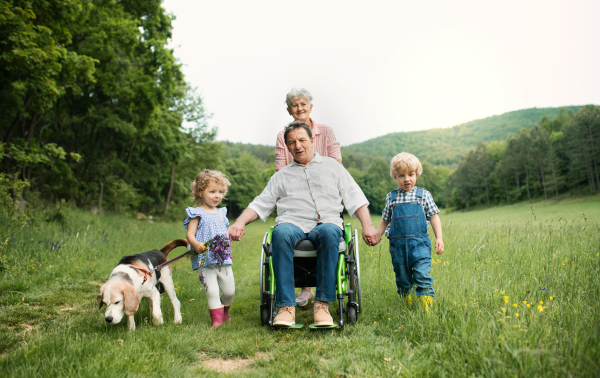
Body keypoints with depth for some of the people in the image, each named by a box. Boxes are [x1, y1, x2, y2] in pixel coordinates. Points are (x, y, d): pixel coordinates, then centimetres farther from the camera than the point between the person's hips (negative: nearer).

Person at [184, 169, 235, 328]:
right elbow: (190, 234, -14)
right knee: (211, 290, -12)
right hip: (206, 260, -5)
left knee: (229, 290, 10)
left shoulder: (221, 213, 15)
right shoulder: (197, 214, -4)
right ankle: (216, 318, 2)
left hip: (224, 259, 6)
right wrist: (196, 245, -30)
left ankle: (225, 311, 37)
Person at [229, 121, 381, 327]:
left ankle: (322, 304, -31)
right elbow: (261, 203, 20)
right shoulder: (281, 176, 27)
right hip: (293, 224, 1)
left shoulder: (332, 166, 23)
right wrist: (240, 222, 1)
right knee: (281, 233, -36)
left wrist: (367, 226, 1)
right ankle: (286, 306, -33)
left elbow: (355, 198, 16)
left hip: (326, 222, -1)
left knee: (329, 233, -38)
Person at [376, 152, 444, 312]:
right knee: (402, 279, 10)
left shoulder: (423, 195, 5)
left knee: (423, 275, -12)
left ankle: (427, 308, -6)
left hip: (419, 243, -2)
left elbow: (434, 217, 6)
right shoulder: (391, 197, 8)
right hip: (398, 244, 2)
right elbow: (385, 221, 14)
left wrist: (439, 238, -2)